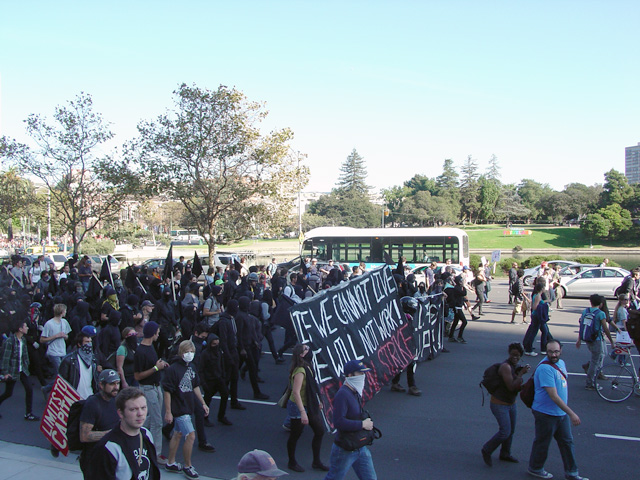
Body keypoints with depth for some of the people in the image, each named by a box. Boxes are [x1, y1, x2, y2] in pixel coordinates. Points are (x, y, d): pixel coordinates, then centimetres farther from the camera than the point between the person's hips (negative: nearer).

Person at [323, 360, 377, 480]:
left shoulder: (355, 392, 7)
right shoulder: (342, 395, -23)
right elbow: (338, 422, -32)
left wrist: (367, 423, 4)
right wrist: (362, 424, -23)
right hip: (344, 450, -9)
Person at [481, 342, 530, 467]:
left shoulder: (515, 366, 6)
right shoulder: (505, 366, -22)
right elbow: (511, 387, -28)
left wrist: (523, 387, -6)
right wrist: (521, 373, -26)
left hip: (511, 404, 9)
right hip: (499, 404, -9)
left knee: (511, 431, 18)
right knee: (505, 432, -13)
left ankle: (505, 454, 38)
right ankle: (487, 451, 7)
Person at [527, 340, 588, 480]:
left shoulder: (561, 363, 5)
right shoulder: (545, 368, -26)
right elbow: (553, 396, -28)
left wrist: (568, 412, 18)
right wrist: (571, 413, -26)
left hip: (562, 413, 8)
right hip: (546, 414, -8)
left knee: (567, 442, 16)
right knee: (542, 443, 9)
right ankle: (535, 469, 29)